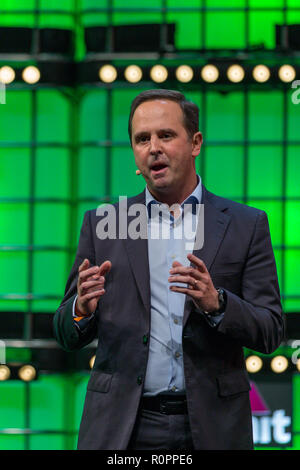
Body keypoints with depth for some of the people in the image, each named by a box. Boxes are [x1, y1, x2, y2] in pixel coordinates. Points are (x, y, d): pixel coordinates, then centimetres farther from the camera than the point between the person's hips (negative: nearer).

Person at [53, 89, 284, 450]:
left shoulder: (245, 226, 4)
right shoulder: (101, 224, 7)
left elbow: (269, 334, -1)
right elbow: (68, 337, 8)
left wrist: (216, 303, -19)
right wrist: (83, 308, -15)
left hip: (211, 428, -1)